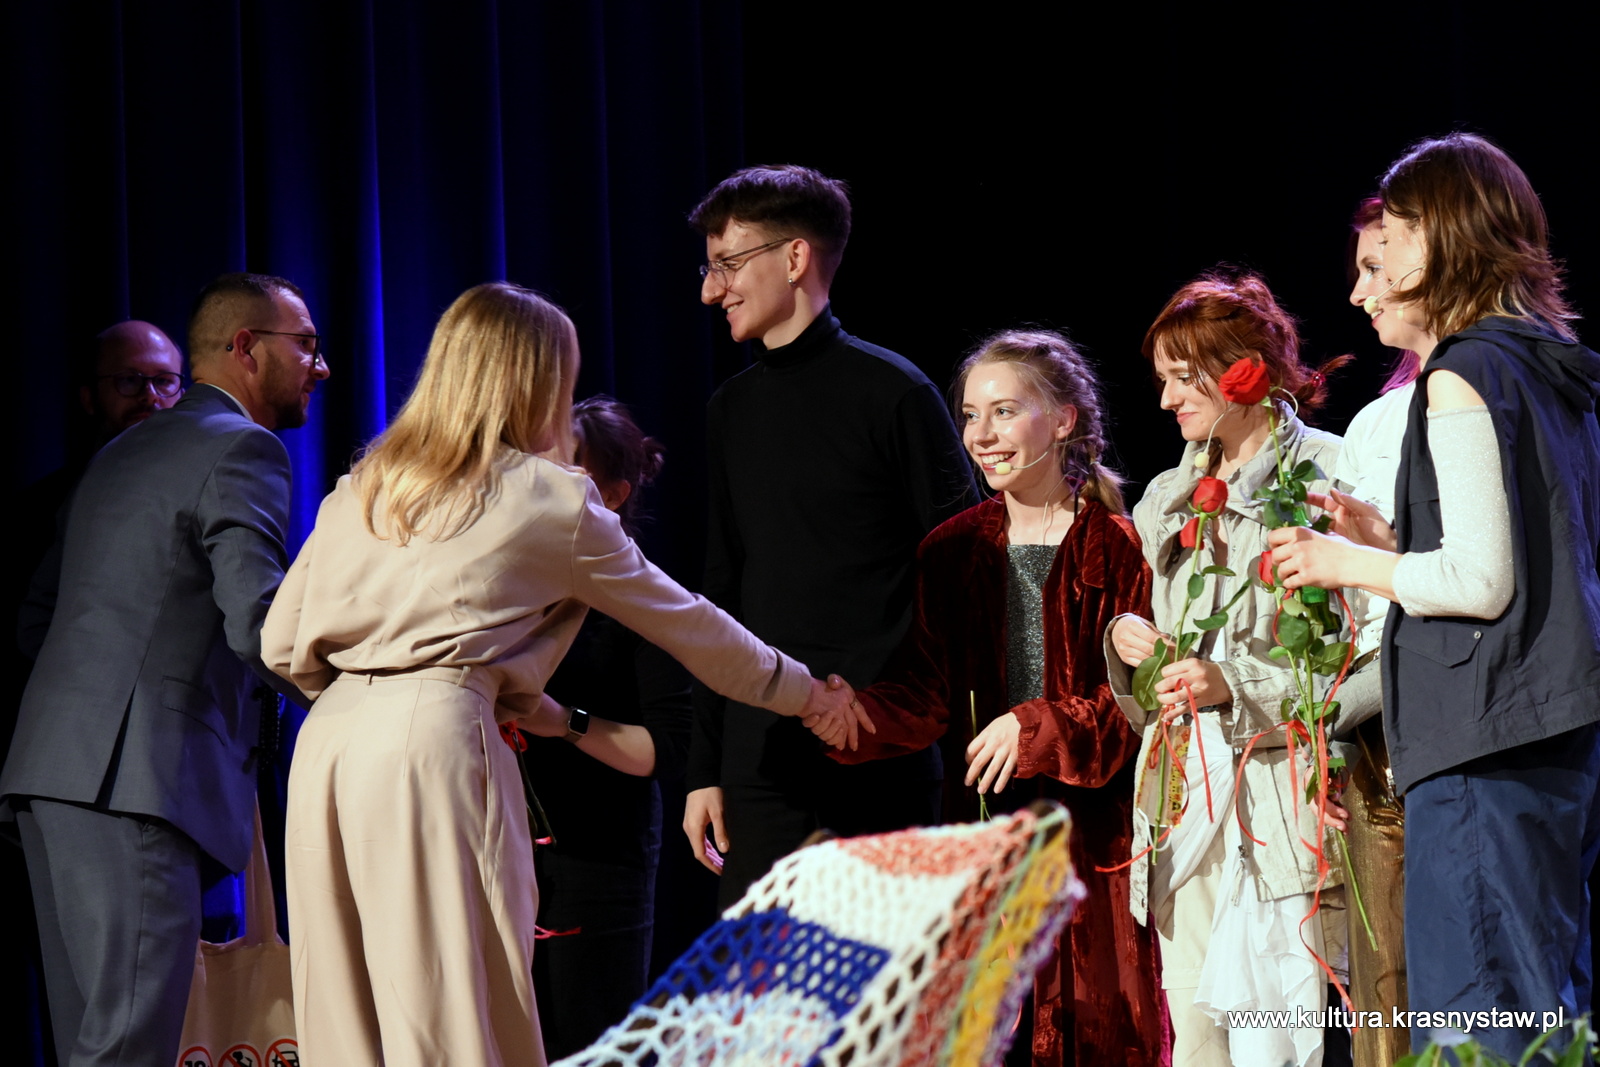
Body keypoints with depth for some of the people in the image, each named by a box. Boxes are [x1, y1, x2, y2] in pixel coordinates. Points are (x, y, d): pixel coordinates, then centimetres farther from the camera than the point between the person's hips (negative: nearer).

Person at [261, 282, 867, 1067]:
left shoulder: (362, 488, 20)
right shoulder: (552, 502, 6)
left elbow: (283, 646, 18)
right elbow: (682, 622, 15)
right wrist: (804, 693, 30)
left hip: (327, 738, 6)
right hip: (432, 738, -6)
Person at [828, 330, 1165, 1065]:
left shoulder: (1120, 548, -1)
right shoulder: (952, 552, 12)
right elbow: (924, 698, 3)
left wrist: (1039, 728, -18)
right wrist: (850, 715, -16)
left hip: (1097, 836, -3)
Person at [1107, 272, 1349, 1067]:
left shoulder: (1328, 474, -3)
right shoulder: (1168, 500, 21)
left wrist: (1237, 682, -18)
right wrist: (1123, 640, 7)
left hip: (1281, 786, -7)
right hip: (1182, 790, 7)